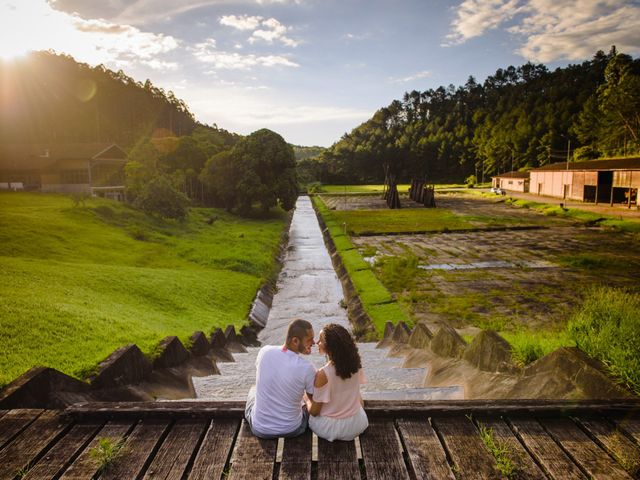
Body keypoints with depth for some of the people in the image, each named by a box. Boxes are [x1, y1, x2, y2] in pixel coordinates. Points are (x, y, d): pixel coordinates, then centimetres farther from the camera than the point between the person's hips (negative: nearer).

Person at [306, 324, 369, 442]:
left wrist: (307, 400, 5)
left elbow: (314, 412, -16)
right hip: (357, 425, 3)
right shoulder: (355, 363, -12)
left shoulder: (323, 374, -28)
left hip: (329, 428, -3)